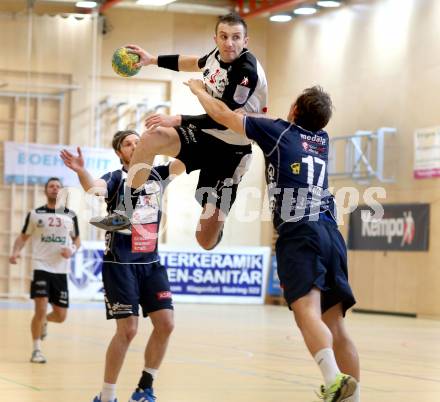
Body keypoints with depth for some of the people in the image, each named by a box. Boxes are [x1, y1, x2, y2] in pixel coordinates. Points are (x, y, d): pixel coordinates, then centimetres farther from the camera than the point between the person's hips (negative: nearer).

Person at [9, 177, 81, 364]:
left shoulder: (70, 215, 7)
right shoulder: (35, 214, 3)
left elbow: (77, 240, 16)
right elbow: (23, 237, 10)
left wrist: (72, 250, -7)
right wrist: (16, 251, -9)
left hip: (61, 270, 2)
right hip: (41, 268, -2)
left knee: (60, 316, 3)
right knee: (40, 309, -14)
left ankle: (44, 322, 39)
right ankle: (37, 350, 2)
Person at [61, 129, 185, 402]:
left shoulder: (157, 175, 8)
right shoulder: (116, 178, -6)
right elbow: (94, 188, -28)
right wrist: (82, 172, -50)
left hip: (151, 262, 5)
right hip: (120, 263, -5)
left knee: (166, 323, -3)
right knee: (128, 329, -11)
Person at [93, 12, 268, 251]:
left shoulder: (247, 70, -24)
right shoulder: (219, 55, -1)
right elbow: (196, 63, 24)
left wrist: (177, 121, -29)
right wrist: (153, 60, 24)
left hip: (231, 150, -7)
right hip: (206, 134, 7)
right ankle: (127, 212, -5)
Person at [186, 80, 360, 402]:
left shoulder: (279, 131, 9)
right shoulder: (322, 139, 24)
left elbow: (221, 114, 16)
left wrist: (199, 89, 34)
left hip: (299, 234, -6)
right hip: (331, 234, 6)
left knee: (307, 310, -22)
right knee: (335, 324, 7)